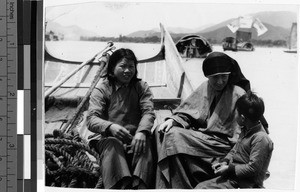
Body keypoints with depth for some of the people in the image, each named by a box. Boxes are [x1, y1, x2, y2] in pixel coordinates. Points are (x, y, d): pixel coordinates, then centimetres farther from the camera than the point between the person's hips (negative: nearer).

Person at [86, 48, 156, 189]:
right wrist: (110, 127, -28)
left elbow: (148, 112, 0)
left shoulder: (141, 87, 15)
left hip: (135, 136, 2)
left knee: (144, 145, -32)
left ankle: (139, 186, -48)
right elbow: (91, 119, -5)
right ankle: (121, 186, -52)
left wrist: (141, 132, -24)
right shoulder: (102, 88, 8)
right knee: (111, 145, -35)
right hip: (109, 136, -1)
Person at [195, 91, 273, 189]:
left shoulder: (261, 139, -20)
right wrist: (225, 161, 3)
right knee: (200, 187, 1)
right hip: (231, 177, 9)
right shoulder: (245, 131, 9)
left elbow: (253, 168, -21)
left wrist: (229, 169, -15)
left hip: (246, 184, -9)